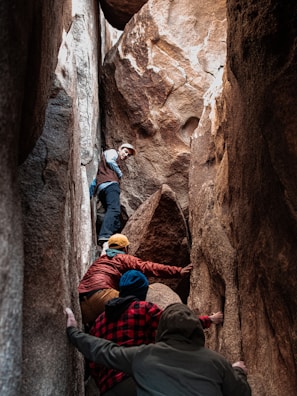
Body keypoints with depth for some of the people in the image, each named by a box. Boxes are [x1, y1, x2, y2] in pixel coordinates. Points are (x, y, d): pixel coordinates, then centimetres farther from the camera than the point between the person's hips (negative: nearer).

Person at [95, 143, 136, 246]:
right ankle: (104, 236, -45)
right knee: (114, 209, -27)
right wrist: (120, 174, 5)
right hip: (109, 183, -10)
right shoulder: (112, 152, 19)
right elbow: (109, 160, -5)